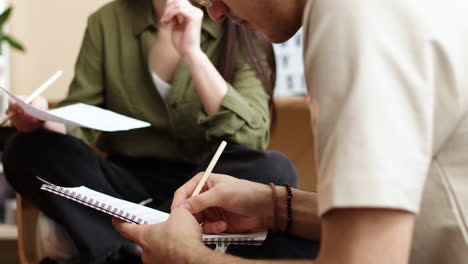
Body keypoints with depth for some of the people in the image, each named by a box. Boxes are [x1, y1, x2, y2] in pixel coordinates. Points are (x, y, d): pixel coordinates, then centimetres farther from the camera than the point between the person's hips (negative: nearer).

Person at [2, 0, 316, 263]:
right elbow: (78, 123, 1)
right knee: (28, 150, -20)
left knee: (274, 170, -32)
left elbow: (250, 139, -17)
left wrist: (192, 52, -24)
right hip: (128, 180, 2)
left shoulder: (238, 31, -4)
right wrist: (45, 119, -22)